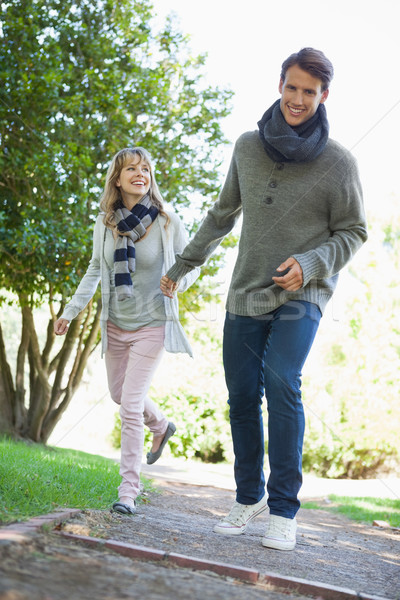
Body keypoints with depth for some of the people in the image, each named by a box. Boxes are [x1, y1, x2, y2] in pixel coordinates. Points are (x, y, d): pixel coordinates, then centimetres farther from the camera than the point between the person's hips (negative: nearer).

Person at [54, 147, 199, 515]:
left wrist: (178, 282, -20)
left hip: (152, 324, -5)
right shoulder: (105, 223, -3)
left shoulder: (167, 222, -12)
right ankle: (161, 426, 51)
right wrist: (72, 310, 5)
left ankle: (129, 491, 0)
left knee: (131, 404, -10)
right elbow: (96, 269, 11)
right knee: (119, 394, 20)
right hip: (115, 323, 5)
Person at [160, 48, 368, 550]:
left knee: (281, 382, -23)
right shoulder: (248, 146, 7)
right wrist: (182, 265, 22)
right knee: (241, 396, 3)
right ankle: (249, 496, 21)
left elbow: (353, 232, 2)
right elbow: (223, 214, 19)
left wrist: (309, 263, -17)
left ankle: (284, 510, -13)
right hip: (246, 292, 4)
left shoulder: (337, 161, -3)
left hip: (302, 294, -4)